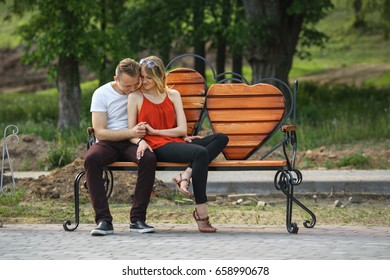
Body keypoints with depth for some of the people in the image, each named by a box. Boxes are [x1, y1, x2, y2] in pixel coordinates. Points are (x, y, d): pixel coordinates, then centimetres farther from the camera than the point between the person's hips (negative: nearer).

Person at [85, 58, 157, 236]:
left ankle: (137, 218, -30)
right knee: (91, 158, -36)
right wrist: (130, 133, -18)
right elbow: (99, 132, -7)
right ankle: (103, 220, -35)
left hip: (133, 143, 1)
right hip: (108, 143, -1)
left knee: (149, 158, -34)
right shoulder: (102, 94, 0)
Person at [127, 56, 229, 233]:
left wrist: (154, 131, -3)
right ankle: (201, 213, -36)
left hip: (176, 143, 6)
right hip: (157, 148, -5)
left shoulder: (173, 95, 17)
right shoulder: (136, 97, 8)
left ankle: (186, 175, -33)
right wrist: (141, 141, -20)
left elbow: (182, 129, 7)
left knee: (221, 138, -16)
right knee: (201, 153, -33)